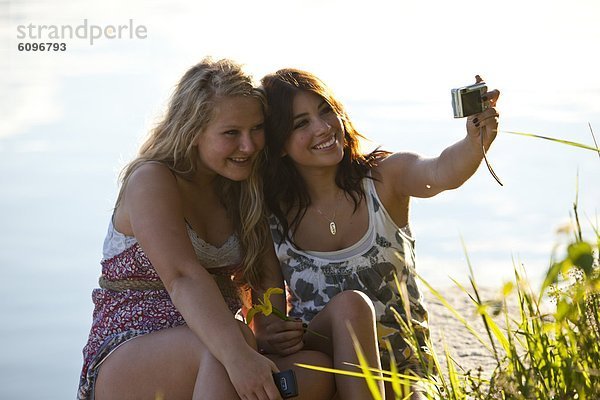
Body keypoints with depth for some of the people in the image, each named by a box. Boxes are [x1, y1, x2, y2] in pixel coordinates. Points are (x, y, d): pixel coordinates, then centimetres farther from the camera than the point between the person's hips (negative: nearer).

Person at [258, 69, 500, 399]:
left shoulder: (385, 177, -4)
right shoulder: (272, 214, -3)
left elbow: (441, 173, -27)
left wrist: (475, 143, -50)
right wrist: (267, 337, -19)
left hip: (399, 373, 0)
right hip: (319, 365, 0)